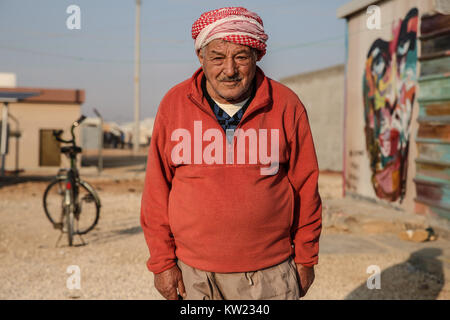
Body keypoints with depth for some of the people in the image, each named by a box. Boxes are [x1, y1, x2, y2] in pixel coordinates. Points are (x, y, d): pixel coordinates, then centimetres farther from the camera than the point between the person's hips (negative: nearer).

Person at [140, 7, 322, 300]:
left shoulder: (286, 106, -2)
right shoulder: (174, 105, 0)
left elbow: (305, 187, 3)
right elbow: (157, 189, 2)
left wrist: (305, 259, 5)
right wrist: (162, 261, 0)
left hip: (270, 272, 0)